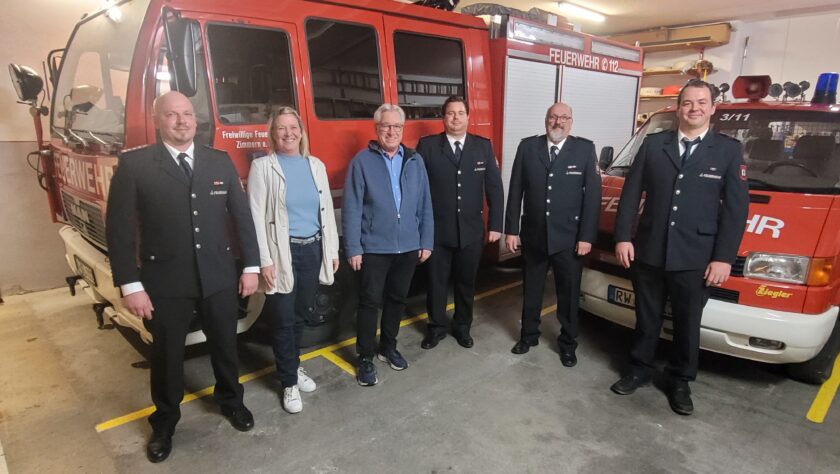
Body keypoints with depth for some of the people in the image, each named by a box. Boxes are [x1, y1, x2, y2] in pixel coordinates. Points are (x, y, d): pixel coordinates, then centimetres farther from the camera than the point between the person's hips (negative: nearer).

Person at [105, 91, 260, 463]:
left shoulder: (220, 161, 2)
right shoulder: (134, 165, -7)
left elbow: (242, 216, 4)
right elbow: (119, 228, -7)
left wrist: (251, 266, 2)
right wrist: (130, 285, -11)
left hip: (219, 278, 2)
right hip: (165, 282, -2)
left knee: (224, 345, 19)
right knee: (167, 354, 16)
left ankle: (230, 400, 45)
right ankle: (164, 422, 39)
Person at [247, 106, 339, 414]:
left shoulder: (316, 165, 8)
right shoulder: (263, 167, -5)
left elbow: (327, 210, 11)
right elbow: (257, 216, -9)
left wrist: (332, 250, 9)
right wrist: (264, 261, -14)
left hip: (313, 250, 4)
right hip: (282, 253, -4)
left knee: (301, 315, 17)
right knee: (283, 320, 4)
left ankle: (293, 366, 39)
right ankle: (289, 382, 21)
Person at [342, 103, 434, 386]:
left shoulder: (415, 160, 5)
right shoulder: (362, 161, -5)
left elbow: (425, 205, 6)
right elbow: (352, 208, -8)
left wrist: (426, 242, 3)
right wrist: (353, 248, -12)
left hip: (408, 247, 4)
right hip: (374, 248, -4)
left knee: (397, 299, 16)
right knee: (370, 302, 3)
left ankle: (389, 347, 35)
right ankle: (365, 358, 18)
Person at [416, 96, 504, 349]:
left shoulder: (483, 146, 2)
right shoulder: (427, 145, -4)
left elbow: (494, 187, 2)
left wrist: (495, 224, -2)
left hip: (472, 231, 2)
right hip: (437, 230, -1)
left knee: (466, 282, 15)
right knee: (436, 282, 12)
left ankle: (462, 327, 35)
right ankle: (436, 327, 32)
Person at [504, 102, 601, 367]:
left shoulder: (585, 149, -4)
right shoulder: (527, 147, 0)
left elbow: (593, 195, -5)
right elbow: (515, 191, 0)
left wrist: (586, 236, -10)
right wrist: (511, 230, -2)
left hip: (569, 238, -1)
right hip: (533, 235, 2)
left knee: (569, 294, 12)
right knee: (531, 290, 16)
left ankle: (568, 343, 30)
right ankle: (529, 335, 36)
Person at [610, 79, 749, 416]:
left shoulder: (729, 150, 1)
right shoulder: (653, 144, 4)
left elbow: (736, 207, -3)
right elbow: (631, 193, 3)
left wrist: (723, 257, -9)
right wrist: (623, 237, -5)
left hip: (696, 258, -1)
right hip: (649, 251, 1)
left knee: (687, 324, 13)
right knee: (646, 318, 15)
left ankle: (680, 382, 31)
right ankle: (639, 370, 33)